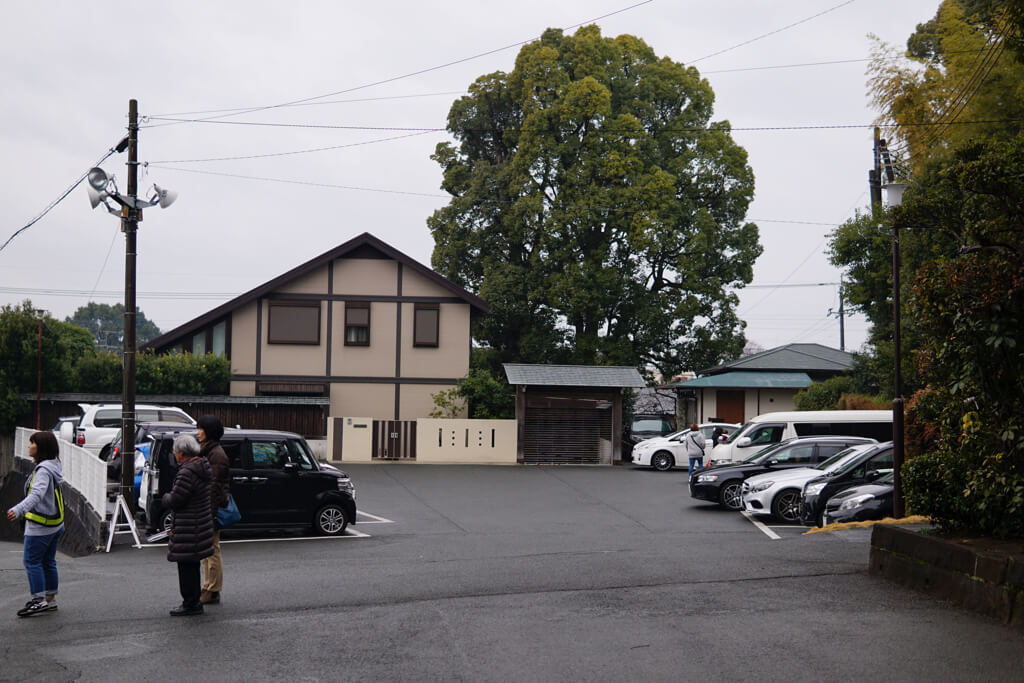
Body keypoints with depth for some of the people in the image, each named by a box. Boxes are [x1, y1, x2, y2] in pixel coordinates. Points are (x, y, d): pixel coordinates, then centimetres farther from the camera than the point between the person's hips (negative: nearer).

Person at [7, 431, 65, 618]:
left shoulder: (43, 470, -19)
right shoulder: (52, 466, 11)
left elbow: (37, 494, -34)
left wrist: (18, 510, -46)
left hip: (40, 526, -10)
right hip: (54, 524, 10)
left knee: (32, 561, -4)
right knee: (48, 562, 13)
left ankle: (39, 600, -5)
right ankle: (50, 600, 18)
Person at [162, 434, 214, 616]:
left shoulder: (187, 473, -23)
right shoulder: (202, 466, 7)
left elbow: (174, 501, -20)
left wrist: (166, 497, 1)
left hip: (188, 530, -10)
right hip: (201, 524, 10)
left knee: (186, 566, 0)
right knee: (192, 565, 18)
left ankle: (190, 604, 6)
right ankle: (194, 601, 26)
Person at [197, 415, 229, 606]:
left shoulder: (217, 455, -16)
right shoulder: (207, 451, 15)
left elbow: (215, 485, -21)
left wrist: (210, 513, -24)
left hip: (211, 506, -10)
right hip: (204, 507, 10)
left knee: (212, 550, -4)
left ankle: (213, 592, 2)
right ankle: (208, 588, 23)